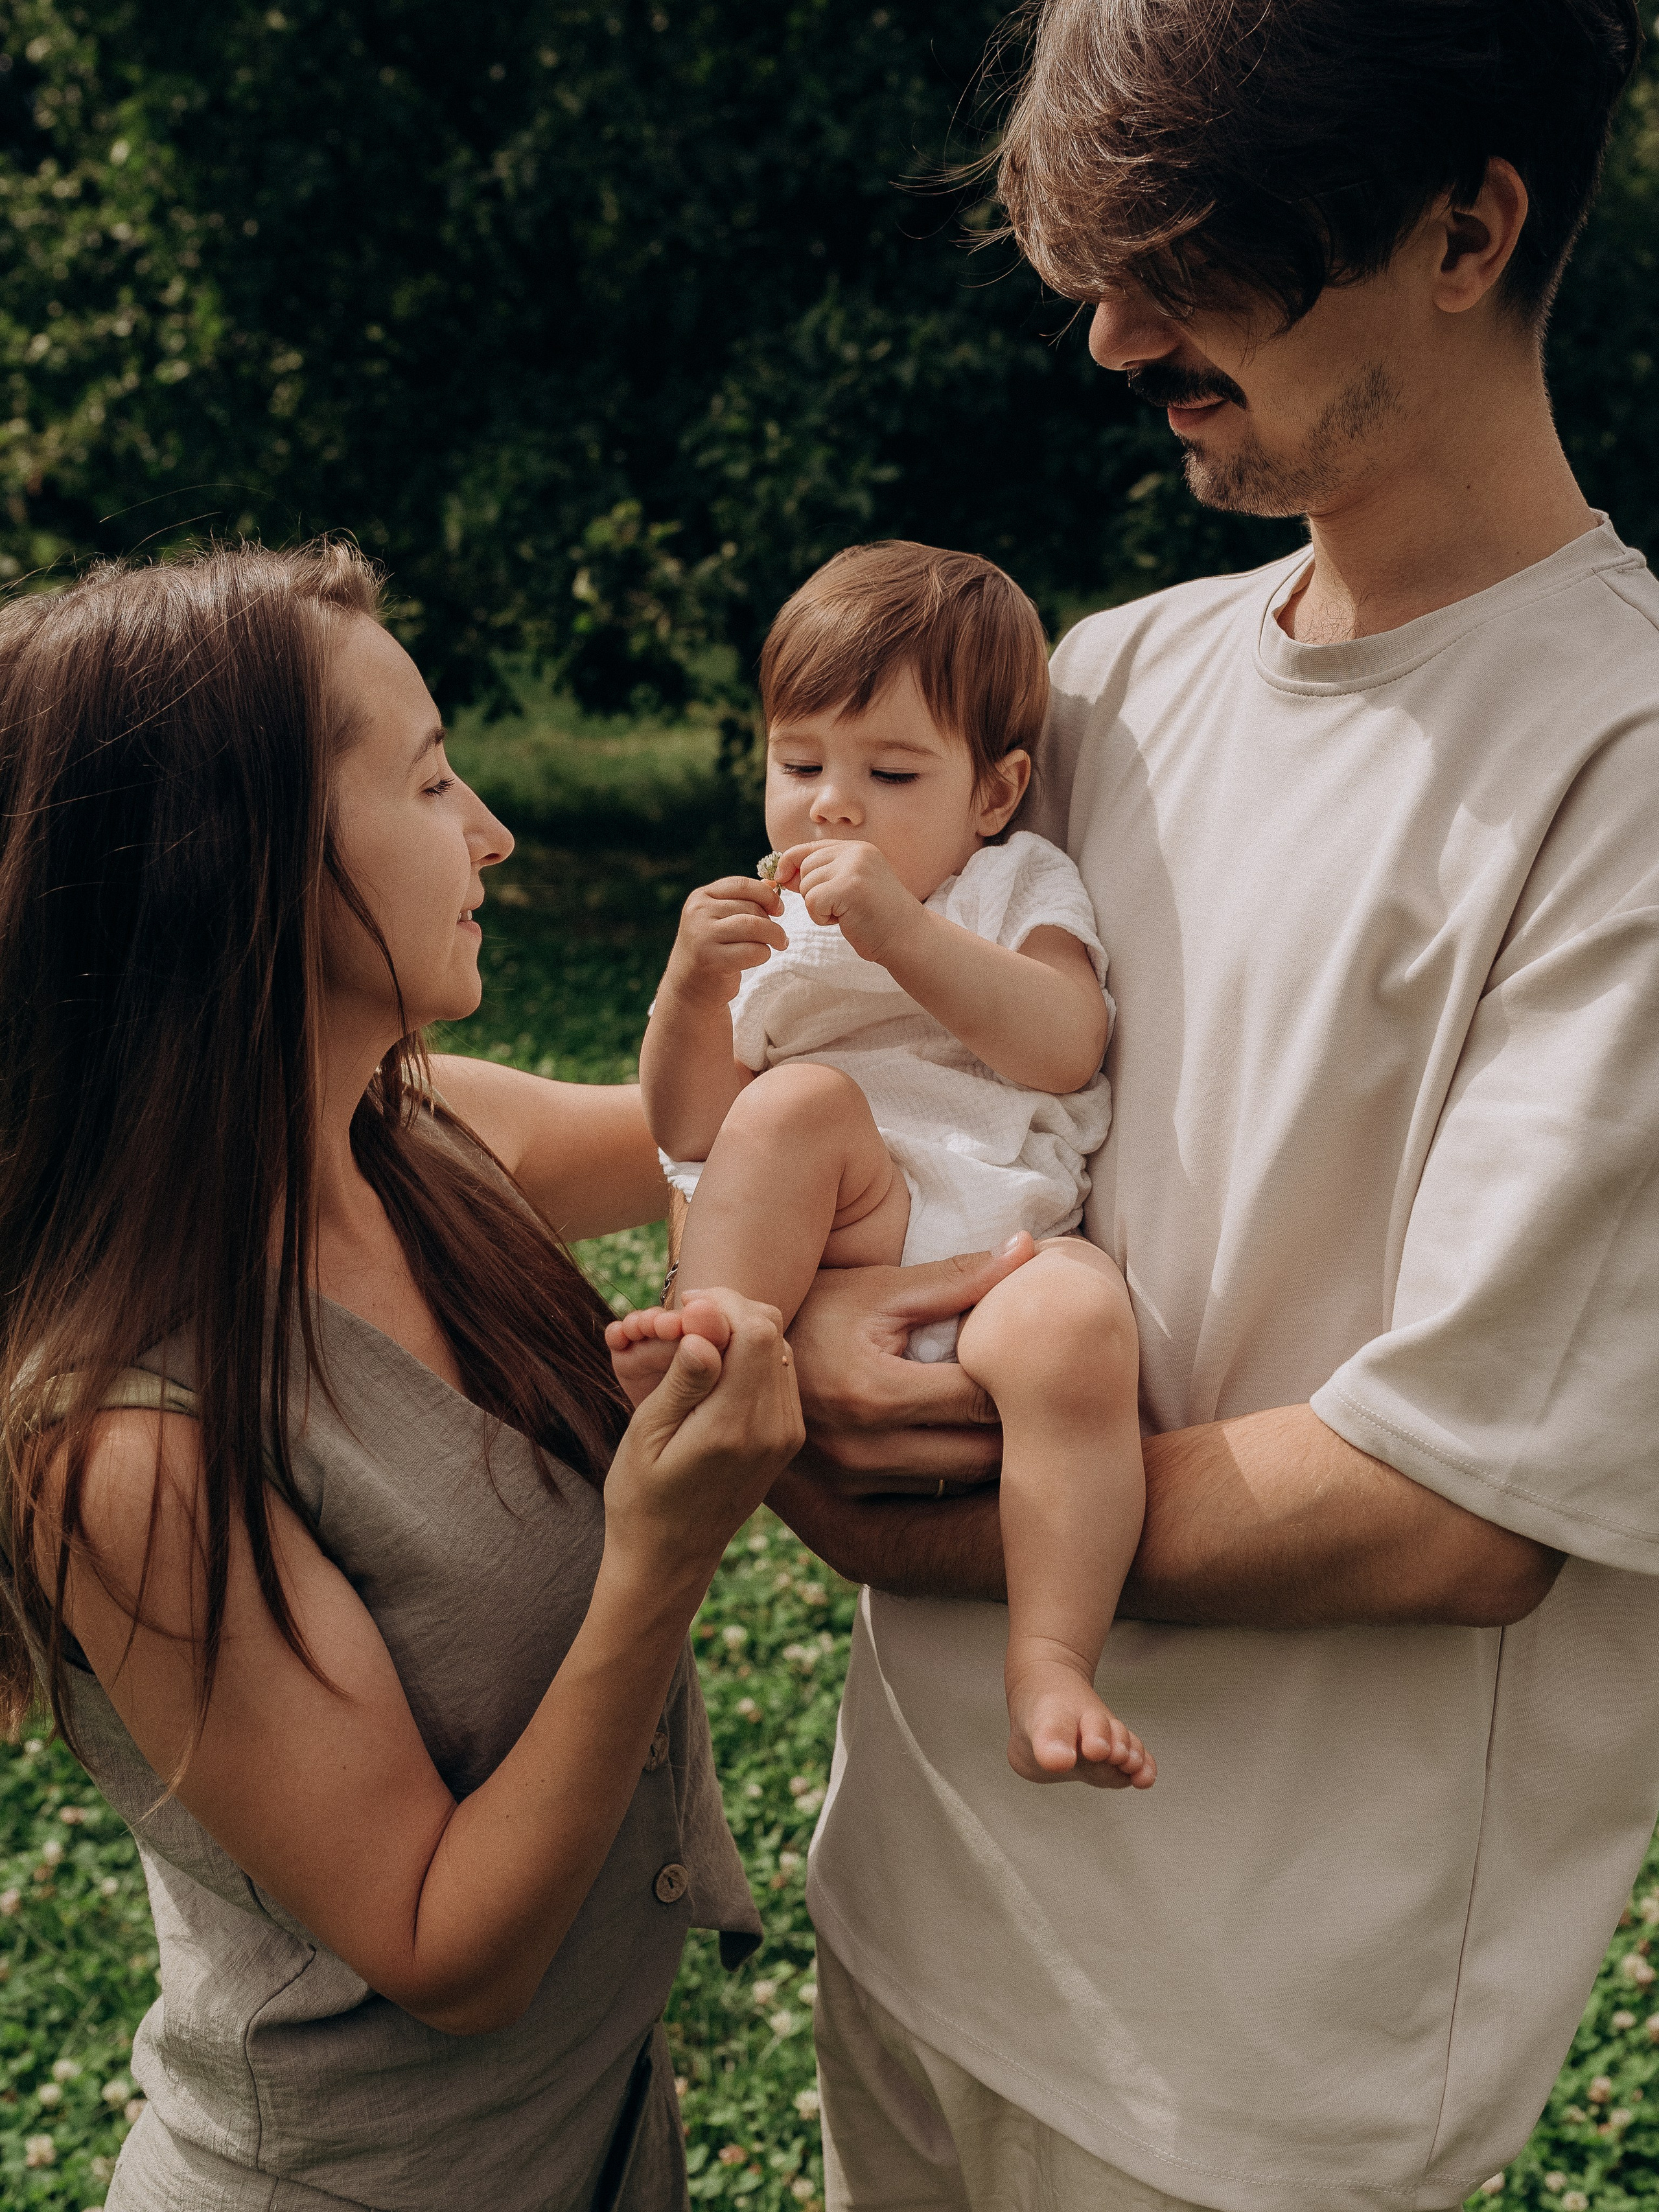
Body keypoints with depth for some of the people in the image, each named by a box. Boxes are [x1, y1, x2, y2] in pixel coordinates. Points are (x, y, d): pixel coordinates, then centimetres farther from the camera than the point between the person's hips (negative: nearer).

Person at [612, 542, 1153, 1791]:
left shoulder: (1026, 888, 15)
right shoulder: (771, 924, 19)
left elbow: (1063, 1046, -8)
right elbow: (689, 1133, 8)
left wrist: (904, 933, -19)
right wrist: (693, 990, -11)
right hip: (830, 1267, 1)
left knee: (1078, 1319, -35)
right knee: (800, 1103, -27)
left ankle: (1051, 1665, -30)